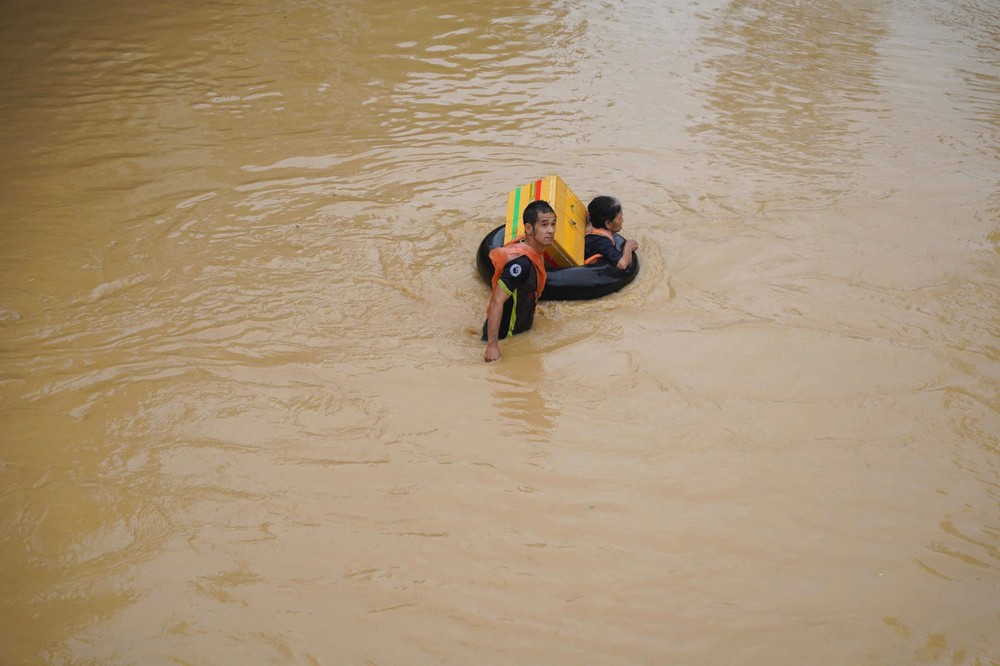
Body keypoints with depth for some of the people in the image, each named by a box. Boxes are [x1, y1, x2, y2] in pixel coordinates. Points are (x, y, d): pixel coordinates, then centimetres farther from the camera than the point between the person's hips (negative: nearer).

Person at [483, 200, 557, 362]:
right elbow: (497, 302, -31)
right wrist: (492, 346, -31)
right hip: (503, 336, -9)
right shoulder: (521, 262, -31)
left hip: (518, 331, 9)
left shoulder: (535, 251, -3)